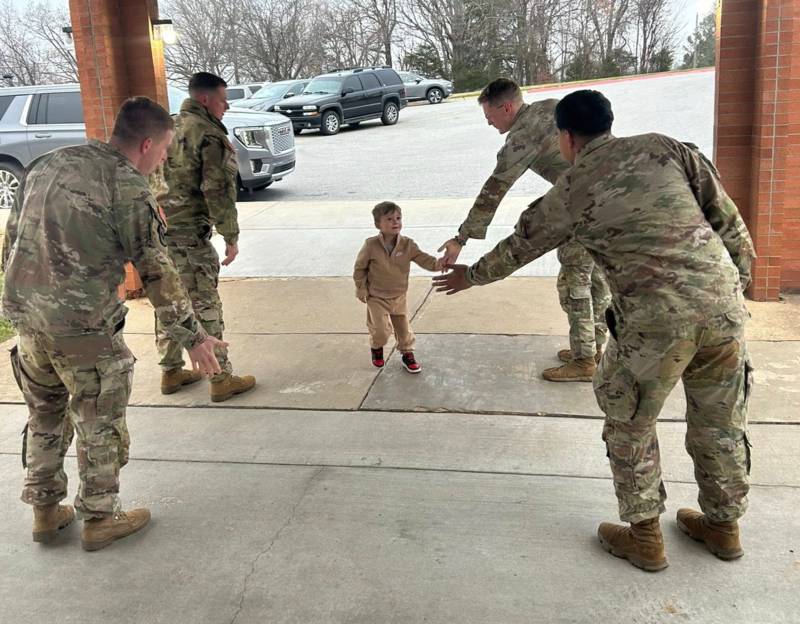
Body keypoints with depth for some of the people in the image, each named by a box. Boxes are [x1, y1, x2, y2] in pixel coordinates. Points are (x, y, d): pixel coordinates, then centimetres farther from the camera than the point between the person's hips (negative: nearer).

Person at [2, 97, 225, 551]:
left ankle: (46, 512, 34)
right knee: (100, 427, 10)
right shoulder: (128, 185, -13)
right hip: (83, 327, -7)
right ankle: (101, 519, 24)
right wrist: (192, 336, -7)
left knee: (45, 418, 21)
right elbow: (157, 271, -13)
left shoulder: (47, 165, 10)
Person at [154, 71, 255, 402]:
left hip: (159, 228, 9)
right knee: (205, 306, -2)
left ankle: (171, 372, 26)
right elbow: (218, 190, -17)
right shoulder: (210, 135, -12)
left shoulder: (171, 127, 15)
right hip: (189, 231, -8)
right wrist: (231, 236, -13)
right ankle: (221, 379, 6)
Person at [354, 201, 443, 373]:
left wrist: (436, 264, -46)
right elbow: (359, 267, -7)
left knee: (404, 328, 10)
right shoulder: (371, 246, -19)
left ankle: (407, 354, 30)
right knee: (381, 330, -1)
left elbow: (422, 258, -24)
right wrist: (361, 290, -5)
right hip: (376, 297, -3)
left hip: (399, 296, 3)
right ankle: (377, 349, 31)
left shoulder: (408, 245, -13)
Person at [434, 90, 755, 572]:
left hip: (655, 320, -4)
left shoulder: (568, 193, 4)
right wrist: (739, 283, 19)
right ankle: (724, 527, 41)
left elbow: (517, 249, 19)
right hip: (723, 305, 5)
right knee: (721, 422, 22)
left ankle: (645, 539, 29)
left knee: (631, 427, 17)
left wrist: (470, 276, 36)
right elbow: (729, 219, 8)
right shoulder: (664, 147, 10)